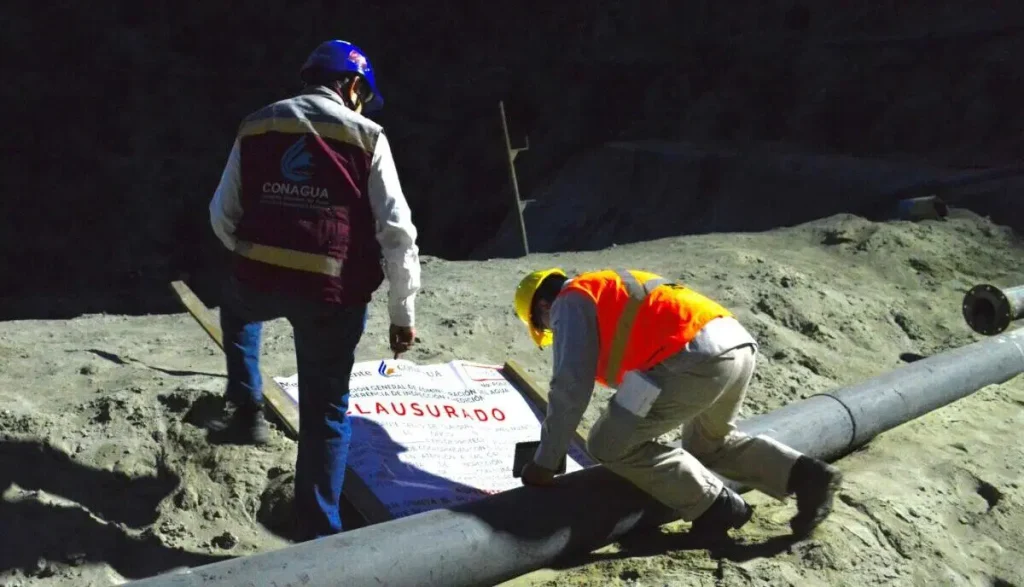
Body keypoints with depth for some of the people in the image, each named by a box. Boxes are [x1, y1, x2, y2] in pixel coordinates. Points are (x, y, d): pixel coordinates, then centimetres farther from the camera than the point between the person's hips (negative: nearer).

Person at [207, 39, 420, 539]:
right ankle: (317, 537, 13)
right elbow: (397, 233, -4)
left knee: (236, 306, 40)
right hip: (332, 292, -3)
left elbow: (222, 216, 15)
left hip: (257, 281, 3)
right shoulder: (366, 137, 2)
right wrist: (403, 313, 3)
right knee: (325, 413, 10)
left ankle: (247, 411, 34)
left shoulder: (256, 126, 12)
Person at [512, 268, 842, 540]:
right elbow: (631, 369, 41)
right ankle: (806, 475, 18)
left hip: (696, 355, -9)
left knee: (609, 445, 4)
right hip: (738, 343, 10)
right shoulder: (615, 291, 35)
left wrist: (544, 461, 9)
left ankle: (714, 505, 6)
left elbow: (571, 388, 1)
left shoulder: (570, 302, 9)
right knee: (710, 444, 32)